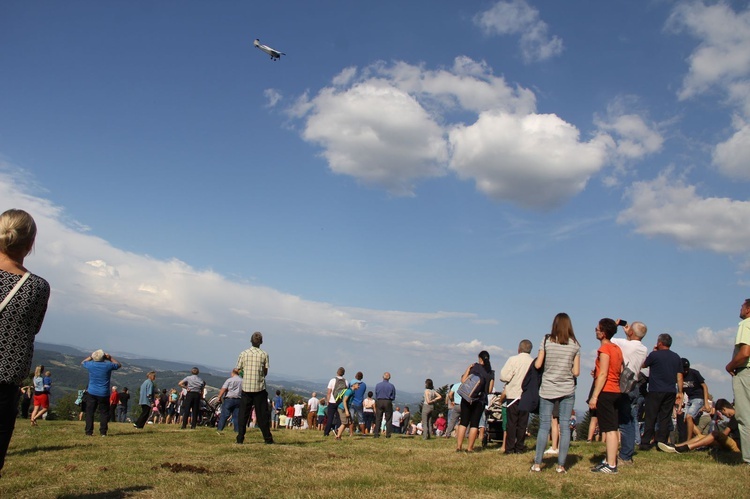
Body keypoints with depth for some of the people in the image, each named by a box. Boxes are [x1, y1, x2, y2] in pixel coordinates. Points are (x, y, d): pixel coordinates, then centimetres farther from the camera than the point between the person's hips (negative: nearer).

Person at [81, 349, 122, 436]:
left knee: (89, 412, 9)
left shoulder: (90, 365, -5)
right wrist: (110, 358, 14)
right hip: (104, 394, -1)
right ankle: (103, 432, 3)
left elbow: (82, 362, 19)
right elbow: (118, 365, 12)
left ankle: (89, 432, 6)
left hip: (91, 393, 1)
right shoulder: (108, 365, -9)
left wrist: (90, 357, 25)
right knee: (104, 412, 7)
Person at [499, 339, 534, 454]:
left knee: (511, 423, 4)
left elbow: (504, 377, -13)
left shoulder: (513, 359, -10)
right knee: (522, 424, 9)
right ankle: (519, 448, 11)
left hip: (513, 396, -2)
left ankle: (509, 448, 5)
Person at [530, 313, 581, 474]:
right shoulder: (575, 345, -1)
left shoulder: (547, 341, -3)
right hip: (567, 390, 0)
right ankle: (561, 465, 6)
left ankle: (537, 463, 5)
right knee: (565, 426, 5)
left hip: (547, 389, 0)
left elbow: (537, 365, -2)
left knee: (544, 426, 4)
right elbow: (576, 372, -1)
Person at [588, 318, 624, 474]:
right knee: (613, 429, 14)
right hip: (616, 391, 9)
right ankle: (611, 460, 21)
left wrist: (594, 396, -18)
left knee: (609, 430, -8)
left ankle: (611, 465, -6)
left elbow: (603, 374, -18)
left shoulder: (604, 349, -13)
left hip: (605, 392, -9)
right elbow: (621, 371, 17)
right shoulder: (617, 349, 13)